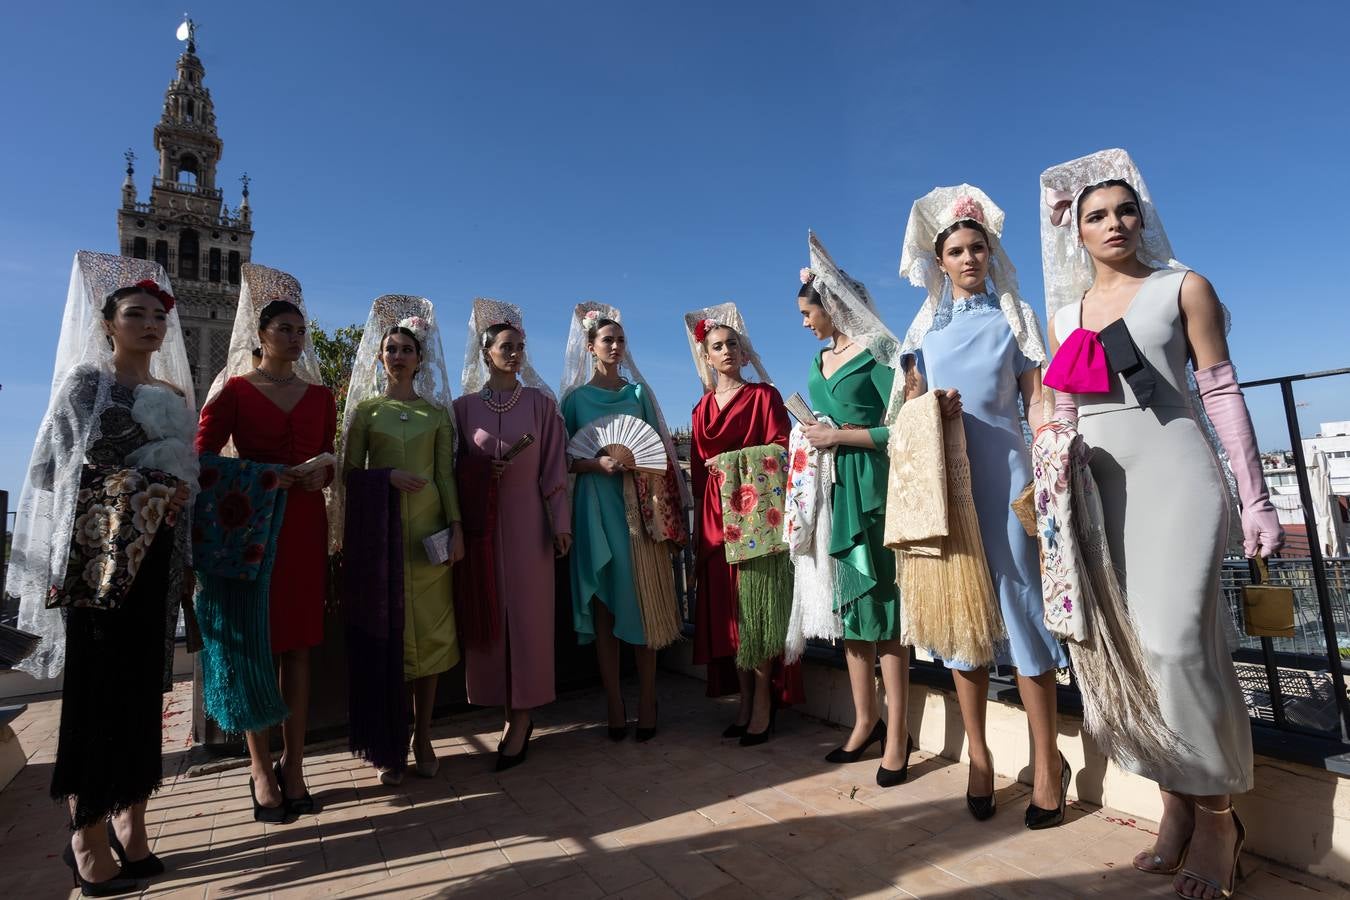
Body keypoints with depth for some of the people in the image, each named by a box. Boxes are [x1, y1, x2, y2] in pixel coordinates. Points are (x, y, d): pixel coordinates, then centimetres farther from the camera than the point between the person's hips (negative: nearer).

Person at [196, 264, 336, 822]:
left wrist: (321, 474, -6)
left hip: (306, 525, 3)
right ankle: (260, 769, 13)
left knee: (298, 644, 5)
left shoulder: (319, 394, 12)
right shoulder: (233, 390, 2)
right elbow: (203, 459, -6)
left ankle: (294, 766, 13)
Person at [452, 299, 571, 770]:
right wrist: (481, 470, -11)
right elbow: (454, 468, 8)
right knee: (488, 615, 5)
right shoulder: (464, 406, 5)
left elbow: (554, 468, 0)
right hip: (482, 523, 2)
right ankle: (511, 711, 18)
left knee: (527, 614, 1)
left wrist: (561, 523, -4)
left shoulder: (541, 403, 3)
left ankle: (521, 716, 11)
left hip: (527, 521, -1)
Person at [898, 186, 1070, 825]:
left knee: (1020, 607, -3)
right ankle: (978, 753, 16)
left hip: (1004, 472, -2)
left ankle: (1046, 761, 11)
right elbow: (911, 408, 14)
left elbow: (1036, 402, 3)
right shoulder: (925, 326, 13)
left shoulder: (1015, 316, 8)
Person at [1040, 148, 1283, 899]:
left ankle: (1216, 813, 6)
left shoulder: (1184, 288, 5)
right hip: (1100, 488, 4)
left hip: (1175, 474, -4)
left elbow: (1222, 393, 1)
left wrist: (1256, 498, -4)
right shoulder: (1064, 314, 14)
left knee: (1175, 639, -14)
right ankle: (1177, 804, 17)